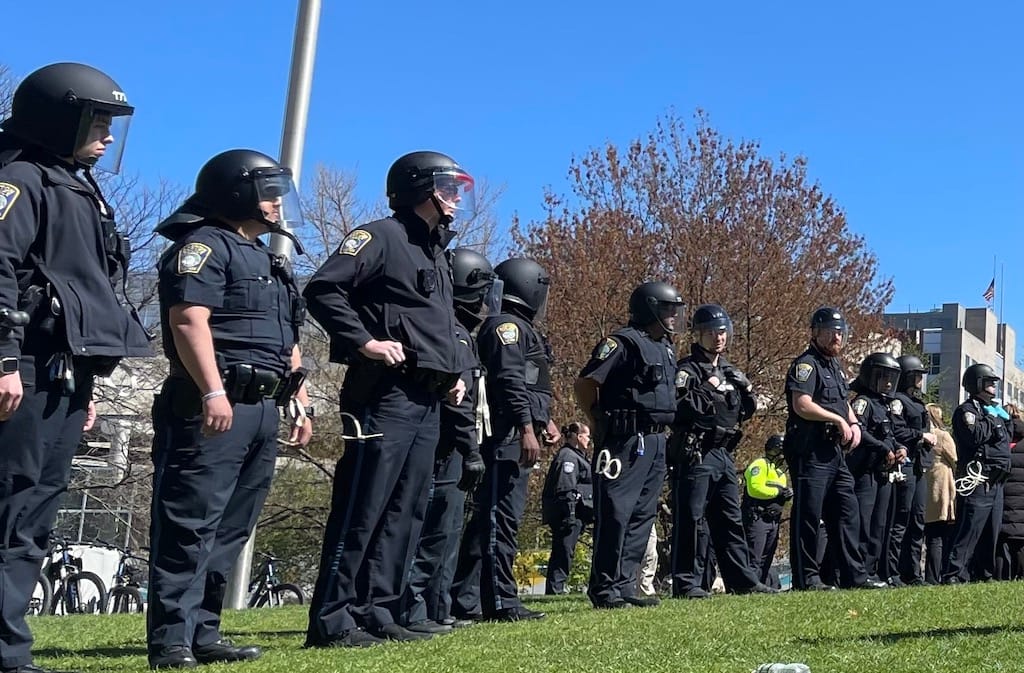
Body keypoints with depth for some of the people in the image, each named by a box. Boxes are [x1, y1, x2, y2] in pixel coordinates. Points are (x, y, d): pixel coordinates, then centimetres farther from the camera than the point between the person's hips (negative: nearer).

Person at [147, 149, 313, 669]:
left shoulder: (269, 261, 26)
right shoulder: (205, 245, -3)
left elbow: (287, 343, 29)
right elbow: (189, 320, -17)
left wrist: (299, 403, 21)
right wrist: (213, 393, -25)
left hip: (262, 410, 9)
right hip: (213, 407, -9)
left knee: (229, 529, 8)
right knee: (189, 524, -10)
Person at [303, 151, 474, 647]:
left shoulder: (436, 254, 24)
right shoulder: (381, 237, -4)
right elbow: (323, 289, -15)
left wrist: (456, 371, 17)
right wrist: (364, 342, -20)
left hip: (428, 401, 9)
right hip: (386, 396, -9)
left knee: (405, 511, 9)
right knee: (362, 510, -10)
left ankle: (377, 613, 14)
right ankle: (331, 621, -7)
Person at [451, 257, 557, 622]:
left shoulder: (524, 330, 26)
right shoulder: (507, 325, -7)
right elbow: (510, 380, -19)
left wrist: (545, 419, 24)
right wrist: (527, 428, -24)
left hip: (517, 439, 11)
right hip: (508, 437, -11)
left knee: (488, 518, 9)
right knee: (502, 517, -10)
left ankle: (464, 601, 12)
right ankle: (501, 602, -9)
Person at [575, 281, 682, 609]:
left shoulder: (666, 348, 17)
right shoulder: (624, 342, -11)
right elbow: (585, 383, -15)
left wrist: (660, 431, 18)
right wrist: (598, 426, -8)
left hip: (656, 443, 9)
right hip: (625, 442, -9)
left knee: (642, 515, 10)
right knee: (615, 514, -6)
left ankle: (625, 586, 16)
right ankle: (603, 588, -1)